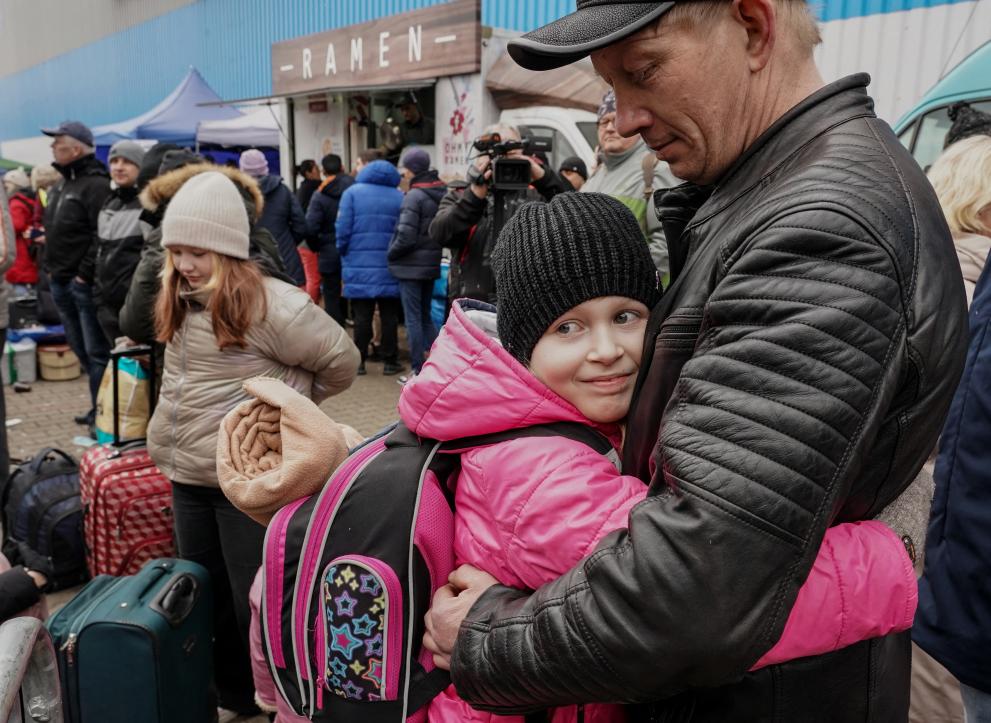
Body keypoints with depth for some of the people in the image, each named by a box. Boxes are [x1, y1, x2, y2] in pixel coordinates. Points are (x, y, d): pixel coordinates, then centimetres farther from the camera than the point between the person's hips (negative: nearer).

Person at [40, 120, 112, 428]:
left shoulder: (96, 184, -12)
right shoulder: (59, 188, 19)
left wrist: (85, 273, -19)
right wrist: (51, 267, 15)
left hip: (84, 283, -10)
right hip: (61, 282, 10)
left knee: (96, 352, -5)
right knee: (81, 351, 14)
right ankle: (98, 406, 23)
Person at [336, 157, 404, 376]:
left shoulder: (352, 193, -2)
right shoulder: (400, 197, 1)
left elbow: (342, 230, -6)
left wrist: (344, 255, 8)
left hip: (360, 268, 0)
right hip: (389, 268, 1)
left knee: (362, 316, 7)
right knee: (389, 316, 9)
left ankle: (359, 361, 12)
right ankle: (390, 362, 13)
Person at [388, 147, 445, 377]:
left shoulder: (414, 196, -16)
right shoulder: (442, 192, 6)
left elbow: (405, 237, -19)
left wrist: (391, 254, -4)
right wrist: (433, 248, 12)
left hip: (411, 265, -7)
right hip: (431, 264, 7)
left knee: (413, 318, 1)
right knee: (425, 316, 17)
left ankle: (418, 369, 6)